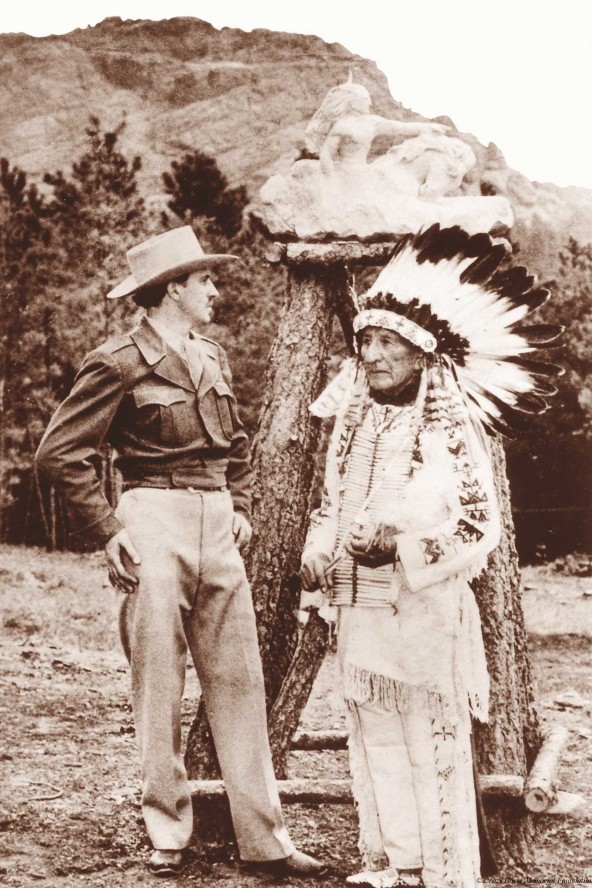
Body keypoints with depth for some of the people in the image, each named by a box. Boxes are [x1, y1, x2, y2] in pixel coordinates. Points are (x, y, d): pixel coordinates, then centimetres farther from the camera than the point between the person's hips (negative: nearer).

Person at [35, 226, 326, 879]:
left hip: (217, 525, 6)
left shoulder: (211, 358, 14)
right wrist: (105, 530, -11)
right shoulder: (121, 362, -8)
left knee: (239, 680, 5)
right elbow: (59, 452, -10)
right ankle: (167, 836, 13)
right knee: (158, 687, 1)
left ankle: (263, 838, 10)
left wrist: (240, 507, 16)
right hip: (156, 524, -6)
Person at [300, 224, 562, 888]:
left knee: (431, 740, -1)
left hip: (426, 608, -6)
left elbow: (480, 523, -11)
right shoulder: (351, 422, 10)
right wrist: (317, 558, 5)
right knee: (374, 738, 11)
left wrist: (402, 545, -20)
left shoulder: (451, 429, -8)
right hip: (359, 607, 6)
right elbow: (329, 506, 20)